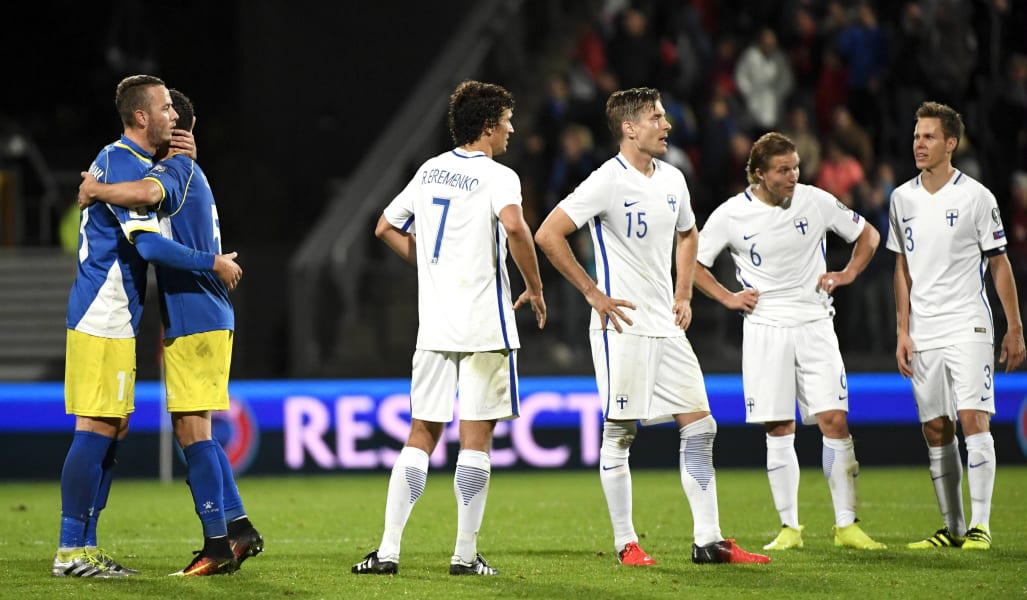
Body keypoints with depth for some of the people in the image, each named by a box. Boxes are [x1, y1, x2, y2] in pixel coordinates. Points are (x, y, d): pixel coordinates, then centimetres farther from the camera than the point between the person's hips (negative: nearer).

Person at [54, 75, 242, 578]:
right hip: (104, 318, -10)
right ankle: (71, 551, -9)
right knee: (96, 430, -10)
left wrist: (184, 159, 12)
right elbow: (150, 245, -22)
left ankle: (83, 547, 12)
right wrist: (215, 264, -12)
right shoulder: (122, 164, -14)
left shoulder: (125, 161, 17)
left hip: (112, 320, 10)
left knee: (112, 431, 11)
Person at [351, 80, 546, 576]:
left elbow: (386, 228, 20)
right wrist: (535, 288, -14)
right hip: (484, 323, -5)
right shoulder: (497, 176, -8)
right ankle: (465, 554, 2)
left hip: (433, 326, 5)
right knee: (475, 438, 1)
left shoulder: (429, 171, 13)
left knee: (421, 436, 7)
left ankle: (388, 549, 0)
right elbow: (514, 226, -27)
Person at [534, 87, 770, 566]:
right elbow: (548, 235, -15)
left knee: (700, 427, 3)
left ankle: (708, 541, 6)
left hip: (667, 328, 7)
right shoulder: (608, 181, -12)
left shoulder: (672, 180, 10)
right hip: (622, 327, -7)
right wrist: (593, 293, -13)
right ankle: (625, 543, 8)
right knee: (619, 434, -1)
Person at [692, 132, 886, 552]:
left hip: (815, 326, 1)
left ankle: (846, 525, -2)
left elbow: (867, 235, 13)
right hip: (764, 329, -1)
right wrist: (728, 298, -2)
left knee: (835, 422, -8)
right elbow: (693, 263, 7)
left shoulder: (816, 202, -1)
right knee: (779, 431, 0)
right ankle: (789, 527, 8)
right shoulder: (731, 215, -3)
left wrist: (848, 273, 0)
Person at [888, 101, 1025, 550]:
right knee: (935, 430, 4)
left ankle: (980, 525, -11)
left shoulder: (975, 196, -4)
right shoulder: (903, 199, 9)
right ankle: (952, 528, 10)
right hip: (923, 334, 4)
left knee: (973, 419, -13)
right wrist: (903, 331, 8)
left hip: (968, 327, -4)